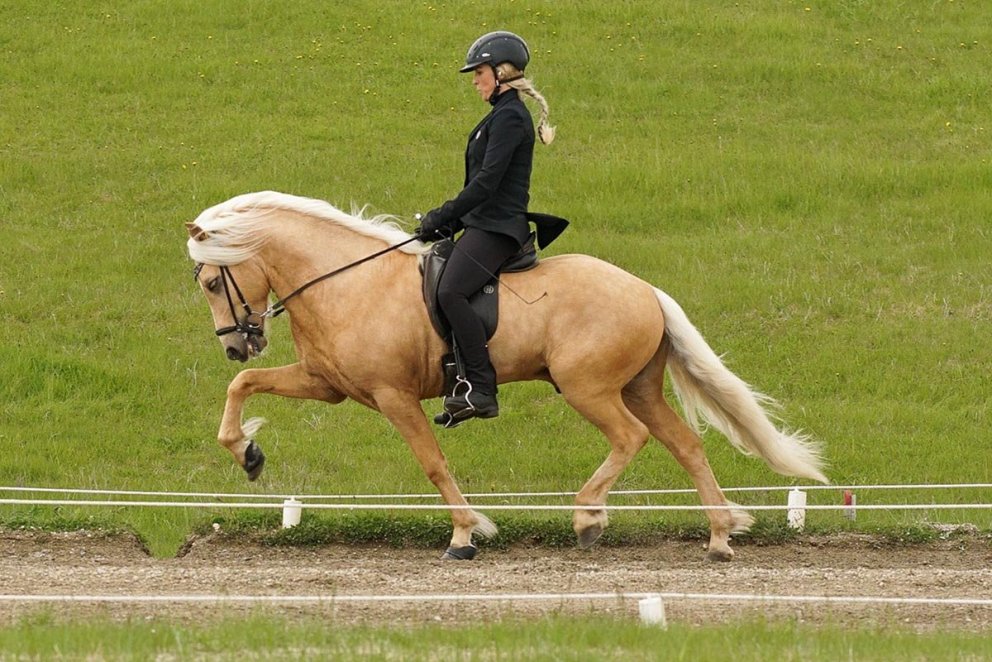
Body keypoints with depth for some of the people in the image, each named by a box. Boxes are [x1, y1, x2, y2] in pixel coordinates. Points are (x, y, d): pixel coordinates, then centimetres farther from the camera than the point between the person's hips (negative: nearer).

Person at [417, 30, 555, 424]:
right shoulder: (502, 115, 20)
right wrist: (448, 222, 15)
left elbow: (486, 182, -20)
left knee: (451, 291, -26)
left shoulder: (509, 118, -12)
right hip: (483, 225, 11)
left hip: (496, 228, -11)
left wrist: (443, 218, -17)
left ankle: (481, 389, -27)